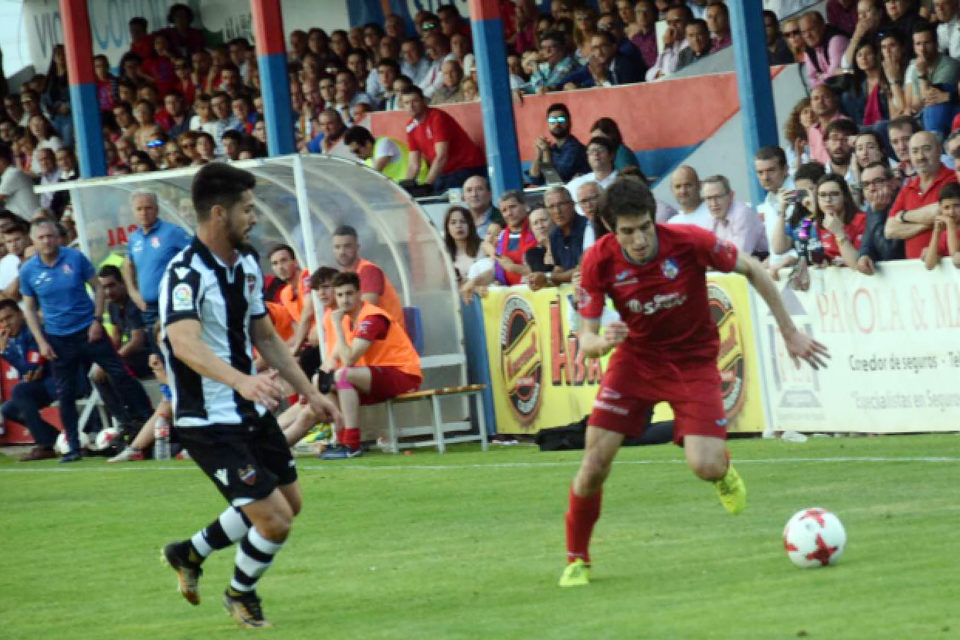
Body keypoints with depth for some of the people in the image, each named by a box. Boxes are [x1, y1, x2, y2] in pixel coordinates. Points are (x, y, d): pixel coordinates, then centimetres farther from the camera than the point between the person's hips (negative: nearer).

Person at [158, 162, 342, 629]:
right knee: (275, 520, -10)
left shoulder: (247, 263, 5)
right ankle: (241, 594, 21)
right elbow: (185, 344, -41)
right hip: (208, 422, -9)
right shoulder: (186, 274, -24)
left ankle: (189, 554, 37)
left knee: (289, 502, 19)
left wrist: (309, 393, 15)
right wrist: (243, 380, -55)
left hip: (252, 412, 9)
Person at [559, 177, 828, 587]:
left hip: (693, 362, -1)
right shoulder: (599, 262, -19)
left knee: (705, 467, -19)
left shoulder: (690, 242, -24)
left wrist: (790, 333, -2)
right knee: (595, 463, -10)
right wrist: (603, 341, -40)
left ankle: (723, 468, 21)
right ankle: (576, 560, 12)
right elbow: (585, 341, -14)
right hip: (635, 358, 1)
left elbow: (752, 270, -7)